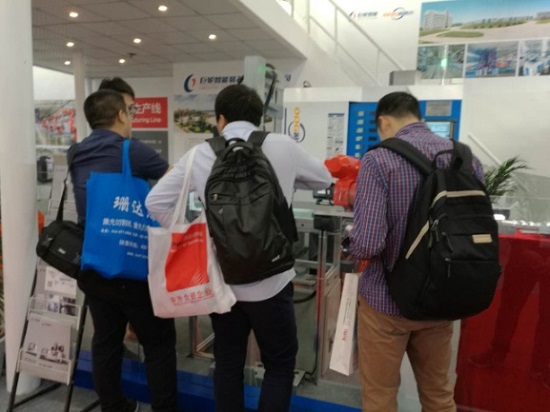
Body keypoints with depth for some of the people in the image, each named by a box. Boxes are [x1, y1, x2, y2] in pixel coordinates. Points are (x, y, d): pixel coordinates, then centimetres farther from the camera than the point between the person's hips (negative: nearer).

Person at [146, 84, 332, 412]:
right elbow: (324, 179, 12)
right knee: (280, 366, 17)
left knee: (228, 364, 19)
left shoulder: (200, 154, -2)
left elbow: (156, 201, -2)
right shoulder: (283, 147, -5)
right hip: (270, 281, -2)